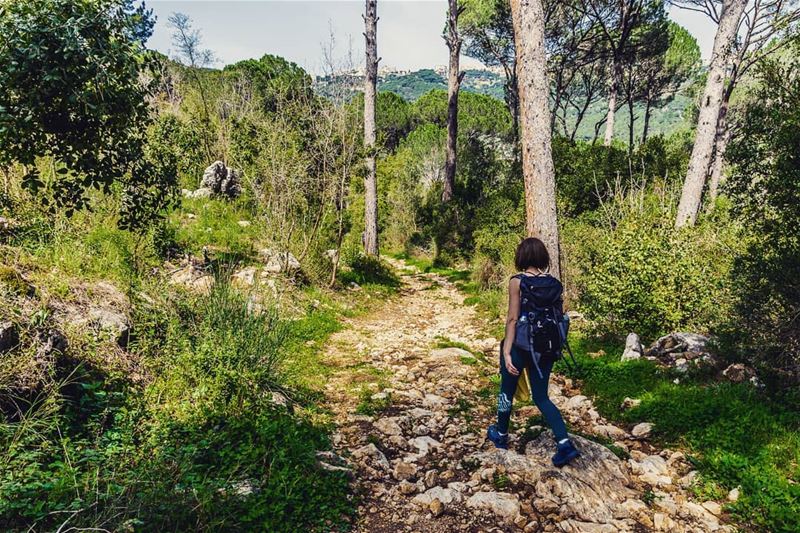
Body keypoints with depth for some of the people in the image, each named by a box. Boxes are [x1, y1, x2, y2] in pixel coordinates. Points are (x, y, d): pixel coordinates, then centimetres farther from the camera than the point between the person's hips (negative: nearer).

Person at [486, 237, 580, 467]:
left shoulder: (517, 282, -14)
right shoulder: (555, 284, 0)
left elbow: (512, 319, -18)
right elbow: (560, 318, 4)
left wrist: (507, 352, -17)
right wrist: (554, 348, 17)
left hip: (520, 346, -4)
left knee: (507, 391, 19)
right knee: (541, 397, 16)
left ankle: (501, 435, 37)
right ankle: (565, 444, 2)